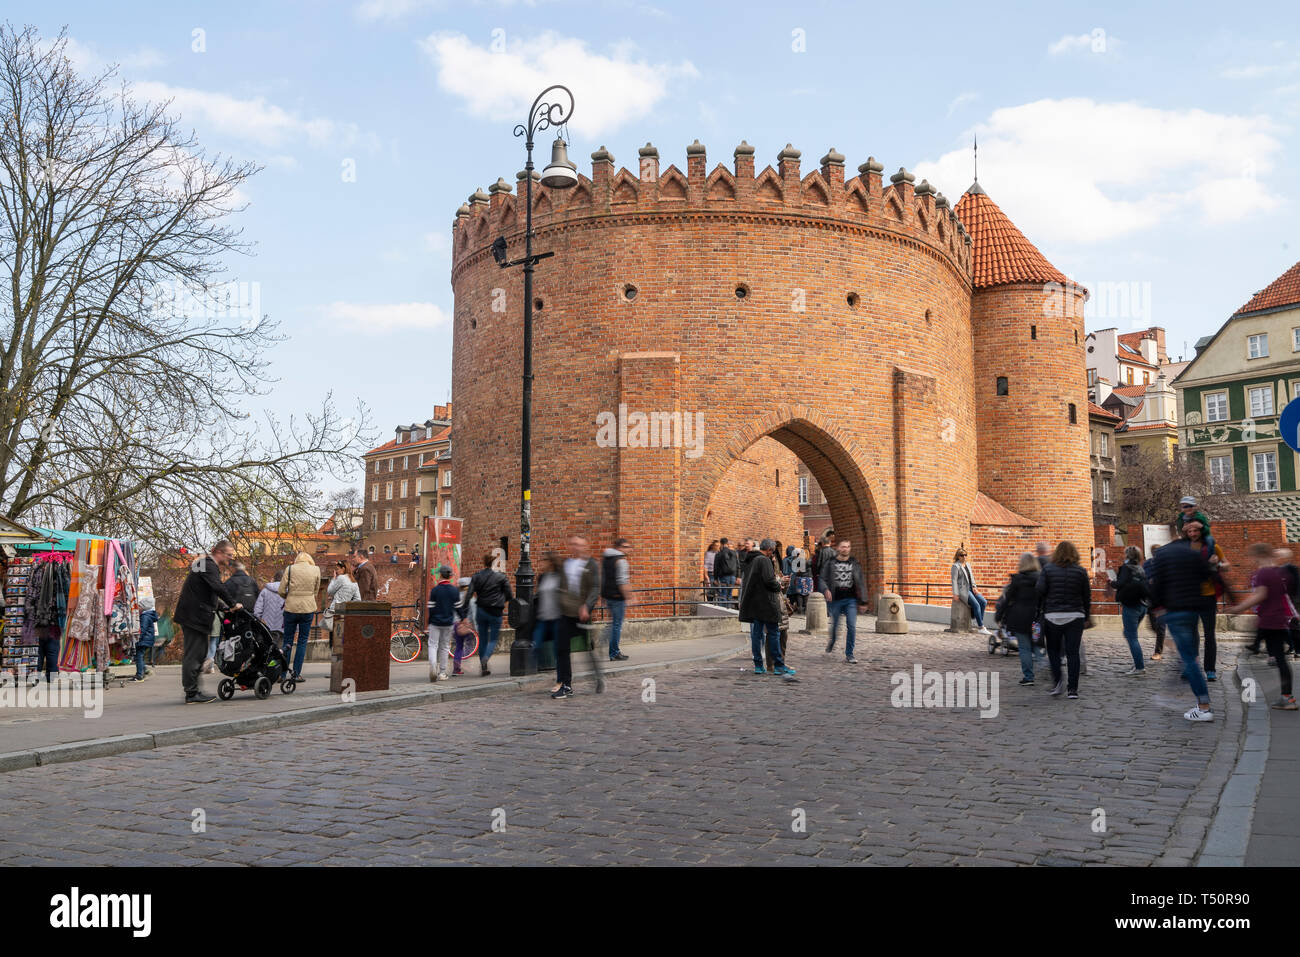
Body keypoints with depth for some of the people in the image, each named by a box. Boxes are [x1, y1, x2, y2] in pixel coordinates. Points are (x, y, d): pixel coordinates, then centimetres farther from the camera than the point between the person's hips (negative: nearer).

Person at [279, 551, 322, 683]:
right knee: (302, 641, 7)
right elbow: (315, 592, 9)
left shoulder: (290, 569, 0)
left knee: (288, 640, 9)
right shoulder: (316, 570, 3)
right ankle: (296, 674, 7)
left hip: (291, 608, 0)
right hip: (308, 608, 0)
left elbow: (281, 591, -2)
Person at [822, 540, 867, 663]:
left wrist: (863, 602, 6)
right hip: (835, 600, -1)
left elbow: (861, 583, 9)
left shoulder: (854, 563, 7)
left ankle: (849, 655, -1)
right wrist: (826, 590, -22)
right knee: (835, 625, 8)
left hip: (851, 599, 1)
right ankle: (831, 642, 42)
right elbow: (823, 579, 0)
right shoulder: (830, 563, 2)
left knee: (851, 626, -9)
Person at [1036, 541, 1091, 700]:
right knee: (1073, 652, 4)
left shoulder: (1048, 569, -2)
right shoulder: (1080, 571, 2)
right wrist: (1086, 617, 16)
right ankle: (1072, 689, 2)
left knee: (1053, 650, 13)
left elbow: (1040, 591, -9)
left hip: (1052, 616, -1)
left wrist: (1039, 611, 5)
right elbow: (1087, 596, 6)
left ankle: (1056, 682, 1)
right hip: (1075, 616, 1)